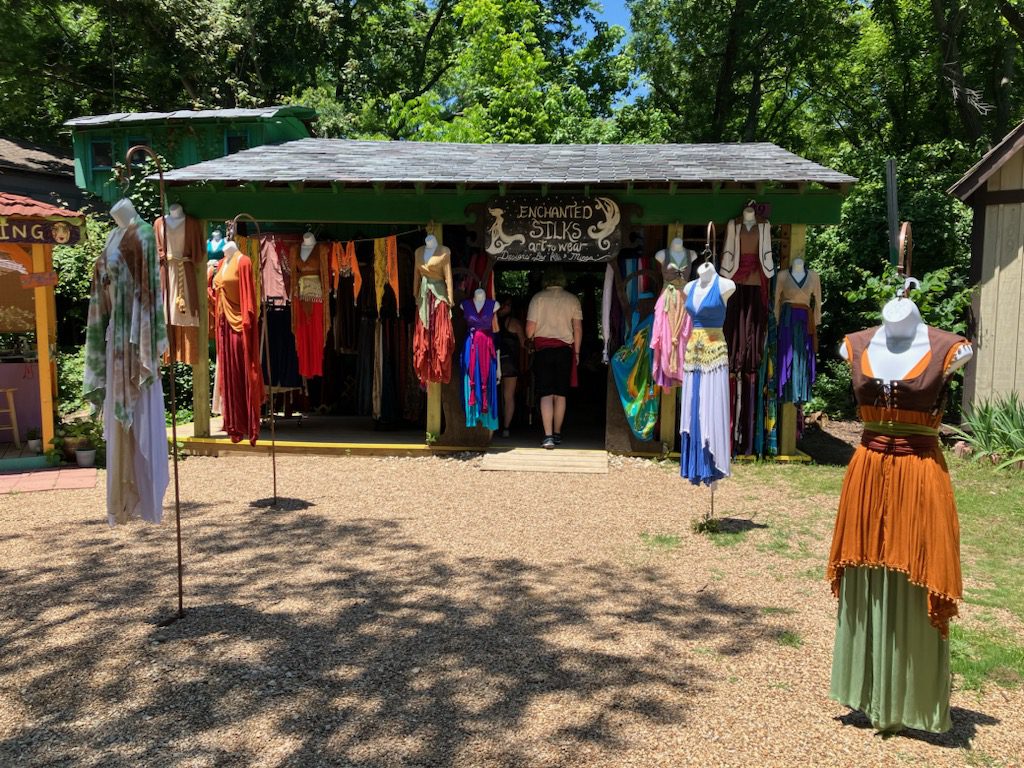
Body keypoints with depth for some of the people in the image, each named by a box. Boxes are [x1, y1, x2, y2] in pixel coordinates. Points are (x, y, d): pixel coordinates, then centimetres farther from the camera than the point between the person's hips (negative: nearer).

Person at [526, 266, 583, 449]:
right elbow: (578, 329, 1)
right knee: (560, 394, 11)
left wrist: (530, 338, 17)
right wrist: (576, 352, 10)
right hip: (565, 349, 2)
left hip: (543, 349, -2)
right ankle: (557, 434, 18)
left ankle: (548, 435, -16)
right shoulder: (572, 300, 4)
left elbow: (530, 329, -5)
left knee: (546, 394, -5)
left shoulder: (538, 298, -2)